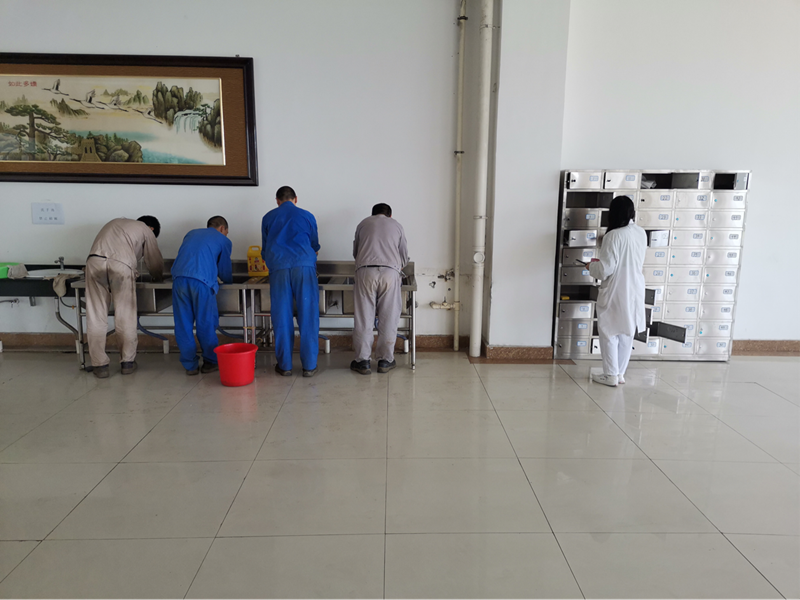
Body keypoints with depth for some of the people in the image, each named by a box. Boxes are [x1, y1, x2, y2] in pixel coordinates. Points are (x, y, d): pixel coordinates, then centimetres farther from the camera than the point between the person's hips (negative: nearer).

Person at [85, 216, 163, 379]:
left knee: (96, 318, 7)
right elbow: (155, 261, 25)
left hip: (95, 261, 4)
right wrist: (157, 277, 46)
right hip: (121, 265, -4)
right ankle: (128, 362, 16)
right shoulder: (146, 230, 23)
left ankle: (100, 365, 9)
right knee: (125, 318, 7)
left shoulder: (116, 223, 38)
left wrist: (133, 272, 53)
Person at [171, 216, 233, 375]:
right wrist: (228, 280, 42)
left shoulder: (191, 234, 31)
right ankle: (210, 362, 18)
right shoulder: (223, 240, 18)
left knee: (183, 325, 10)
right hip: (202, 281, -4)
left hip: (179, 278, 4)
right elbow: (225, 273, 19)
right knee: (207, 324, 8)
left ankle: (190, 365, 16)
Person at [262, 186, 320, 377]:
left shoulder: (268, 217, 21)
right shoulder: (307, 216, 18)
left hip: (278, 268, 1)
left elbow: (265, 249, 28)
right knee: (308, 317, 2)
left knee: (282, 318, 6)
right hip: (304, 266, -1)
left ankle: (284, 365, 11)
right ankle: (309, 365, 3)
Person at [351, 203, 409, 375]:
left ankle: (363, 361, 8)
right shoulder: (396, 225, 22)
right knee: (388, 319, 6)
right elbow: (404, 256, 23)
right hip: (390, 272, 0)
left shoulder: (363, 223, 23)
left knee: (363, 318, 4)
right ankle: (385, 360, 12)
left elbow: (355, 252, 28)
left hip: (365, 271, 0)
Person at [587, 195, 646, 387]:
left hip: (615, 292, -7)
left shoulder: (614, 236, -19)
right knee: (627, 334, 15)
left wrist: (592, 265, -1)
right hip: (635, 291, 7)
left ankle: (611, 375, 10)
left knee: (609, 333, 5)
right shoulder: (641, 233, 5)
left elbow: (605, 269, -21)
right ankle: (620, 373, 24)